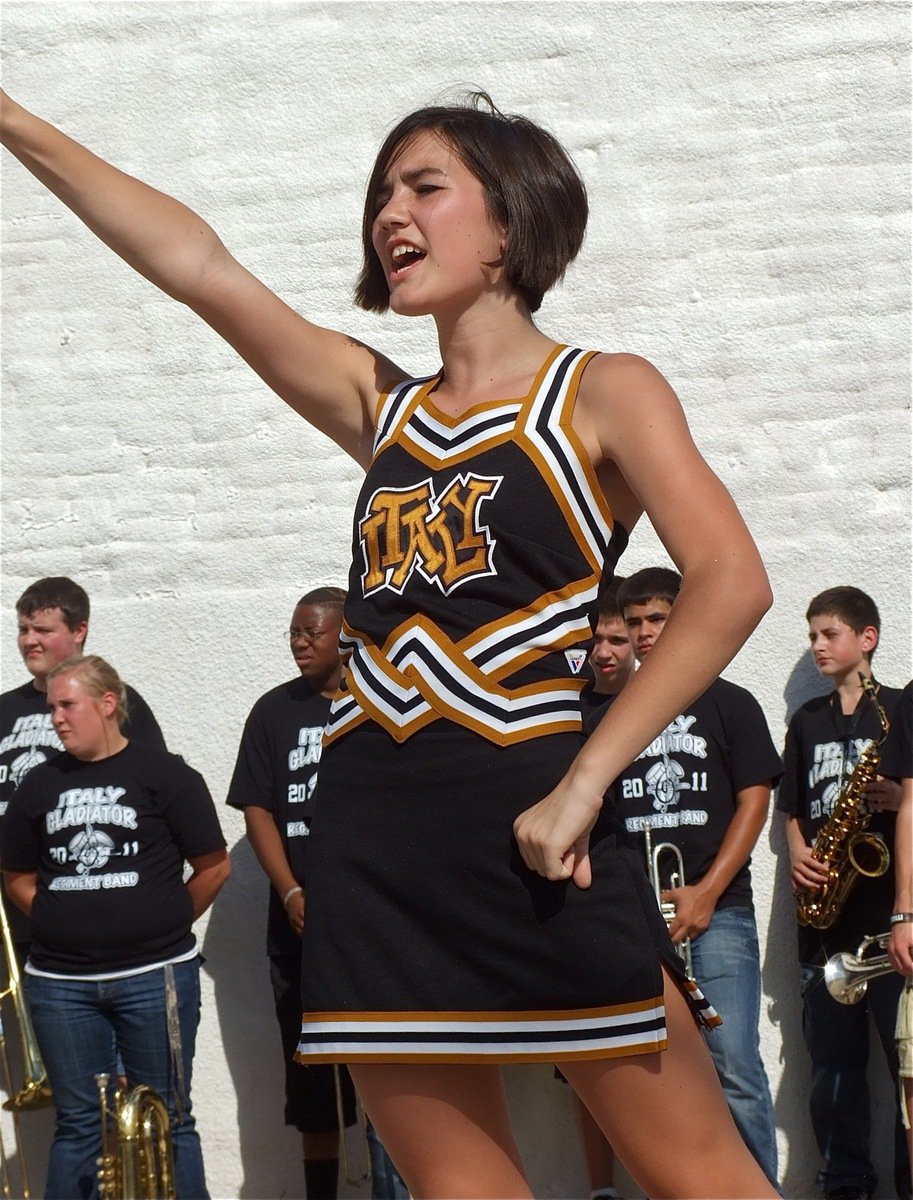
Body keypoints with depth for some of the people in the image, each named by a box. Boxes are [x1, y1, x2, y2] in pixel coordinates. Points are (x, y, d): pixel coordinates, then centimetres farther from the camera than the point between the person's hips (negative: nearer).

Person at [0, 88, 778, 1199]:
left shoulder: (600, 392, 2)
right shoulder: (380, 403, 17)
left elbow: (730, 583, -12)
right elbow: (196, 264, 13)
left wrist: (583, 784, -18)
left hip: (523, 820, -5)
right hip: (372, 833, 5)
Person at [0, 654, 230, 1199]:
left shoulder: (165, 775, 0)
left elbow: (214, 867, 2)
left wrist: (164, 927, 4)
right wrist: (67, 925, 9)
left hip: (154, 977, -3)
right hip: (60, 984, 3)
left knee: (167, 1122, 3)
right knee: (78, 1124, 7)